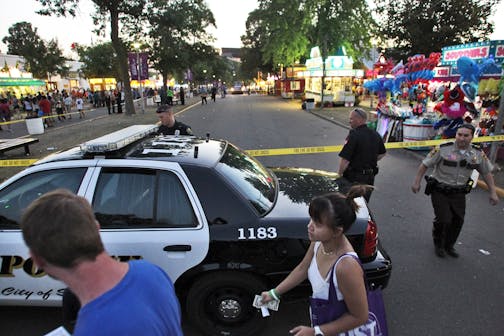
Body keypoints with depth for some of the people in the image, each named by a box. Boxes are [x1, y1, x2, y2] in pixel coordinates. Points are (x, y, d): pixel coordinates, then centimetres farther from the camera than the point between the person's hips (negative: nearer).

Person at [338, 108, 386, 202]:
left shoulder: (354, 135, -20)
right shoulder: (375, 134, 5)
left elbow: (345, 159, -23)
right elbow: (382, 153, 18)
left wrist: (339, 174, -11)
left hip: (354, 177, -7)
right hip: (370, 177, 7)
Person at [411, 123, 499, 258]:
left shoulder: (478, 154, -2)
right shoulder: (443, 149, -16)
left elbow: (487, 173, 9)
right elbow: (425, 164, -11)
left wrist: (493, 192, 8)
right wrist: (417, 182, -11)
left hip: (458, 193, 4)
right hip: (439, 191, -4)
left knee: (458, 220, 6)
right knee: (443, 219, -6)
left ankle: (449, 246, 30)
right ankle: (438, 244, 22)